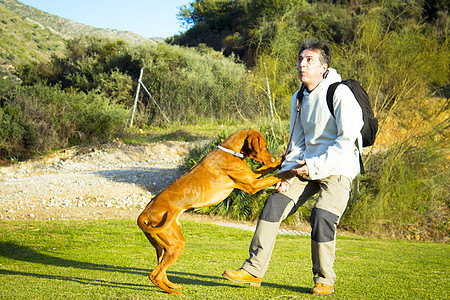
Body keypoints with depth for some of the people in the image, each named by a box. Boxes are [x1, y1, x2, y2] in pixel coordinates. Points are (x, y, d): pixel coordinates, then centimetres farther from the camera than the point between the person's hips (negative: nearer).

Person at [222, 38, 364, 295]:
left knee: (322, 215, -23)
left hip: (339, 168, -6)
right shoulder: (299, 98, 9)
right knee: (275, 203, -7)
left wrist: (316, 166, -20)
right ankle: (254, 270, -1)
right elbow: (297, 142, 13)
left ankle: (324, 280, -2)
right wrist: (287, 174, -2)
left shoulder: (340, 94, -15)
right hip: (308, 166, 7)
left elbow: (347, 140, -18)